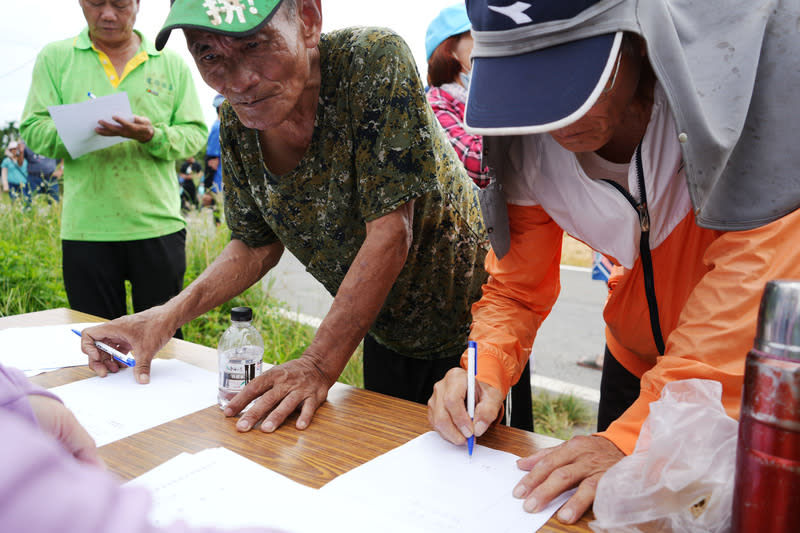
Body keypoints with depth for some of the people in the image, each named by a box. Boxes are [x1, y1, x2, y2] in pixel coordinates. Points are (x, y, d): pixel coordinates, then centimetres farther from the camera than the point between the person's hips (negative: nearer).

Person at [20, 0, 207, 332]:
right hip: (86, 229, 1)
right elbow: (32, 130, 3)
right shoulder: (54, 58, 10)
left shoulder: (172, 63, 10)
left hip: (158, 226, 0)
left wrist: (152, 135, -16)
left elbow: (195, 134, 4)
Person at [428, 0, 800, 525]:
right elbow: (517, 287, -7)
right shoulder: (533, 145, -16)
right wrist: (485, 373, -27)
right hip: (636, 362, 3)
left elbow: (758, 268, -32)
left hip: (755, 378, -2)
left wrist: (637, 436, -37)